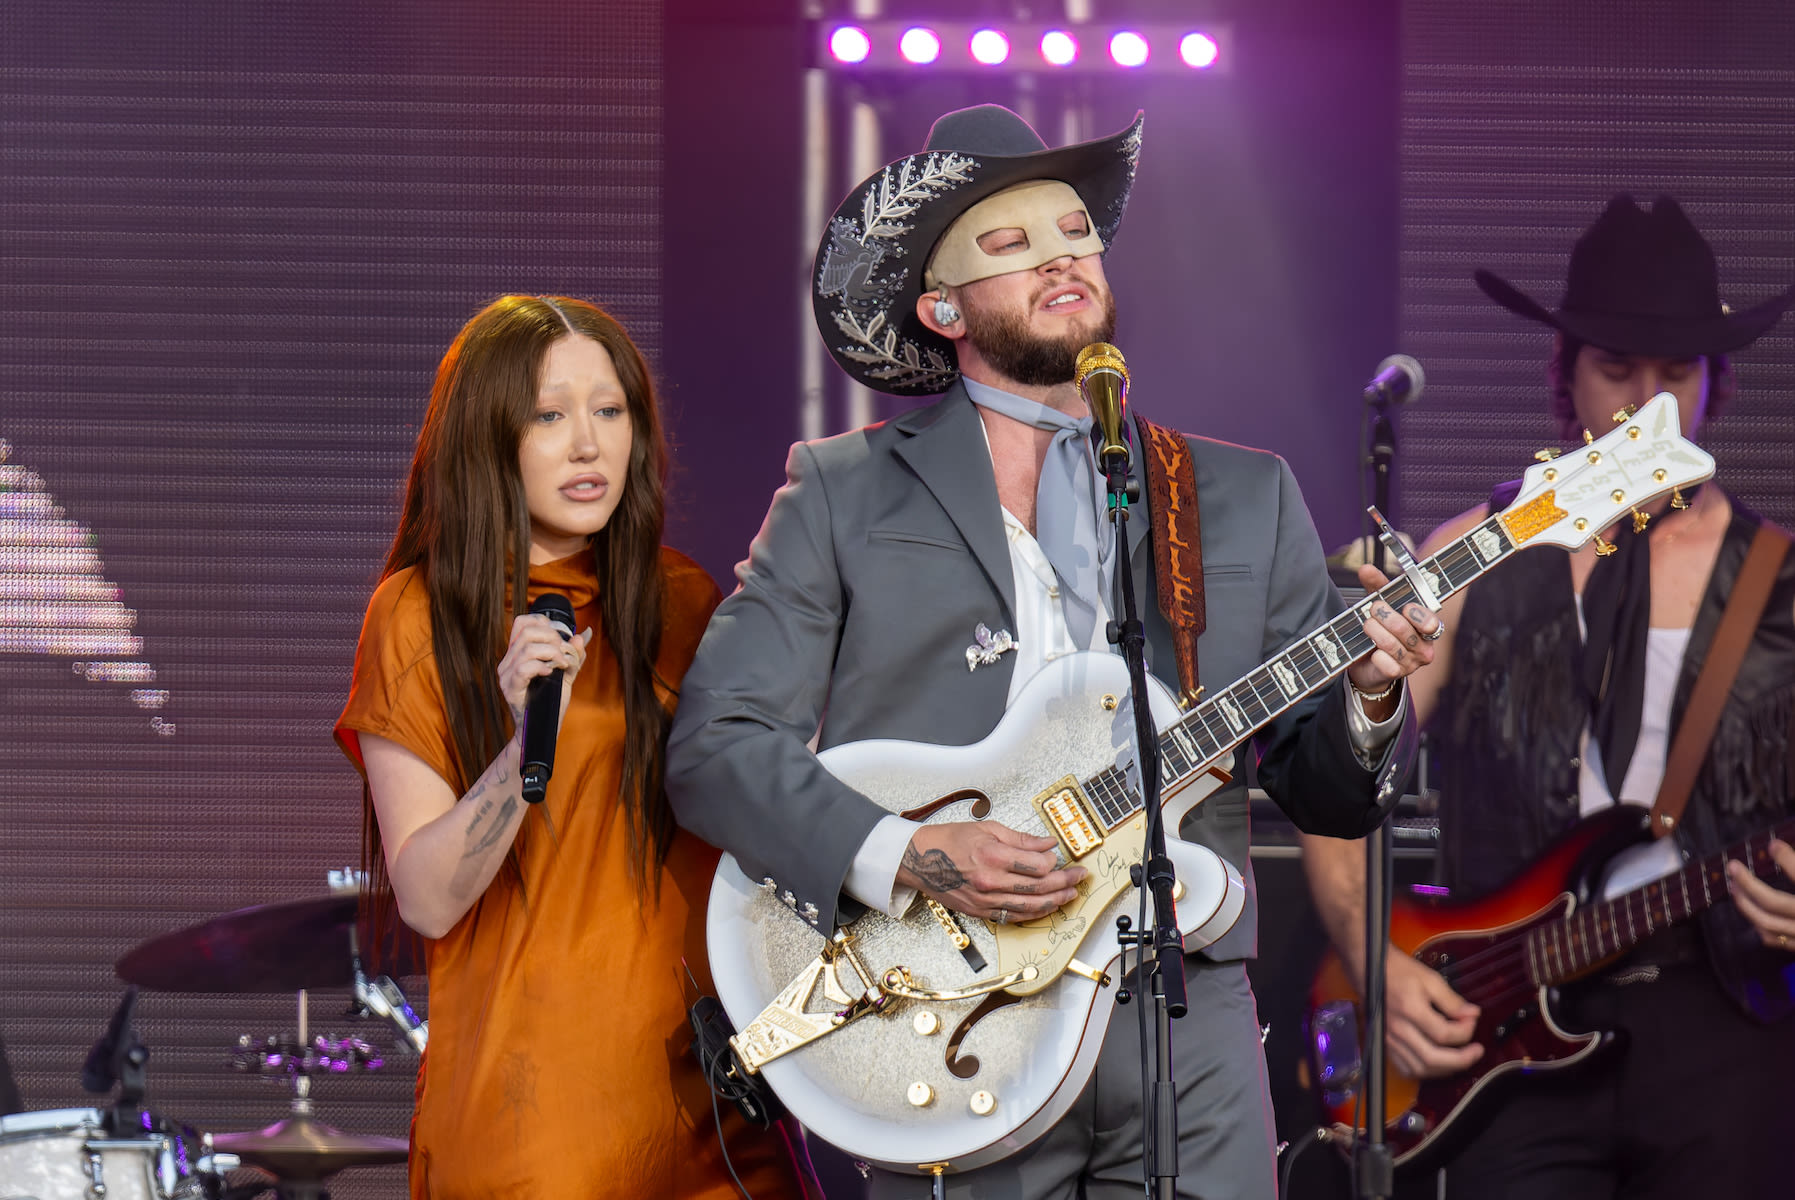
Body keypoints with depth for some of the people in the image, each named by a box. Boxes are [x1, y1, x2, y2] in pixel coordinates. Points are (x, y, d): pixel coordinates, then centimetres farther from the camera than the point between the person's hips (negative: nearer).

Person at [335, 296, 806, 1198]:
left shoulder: (681, 600, 9)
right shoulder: (422, 615, -3)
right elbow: (426, 900, -10)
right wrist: (530, 740, -22)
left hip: (701, 1071, 4)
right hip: (530, 1090, -4)